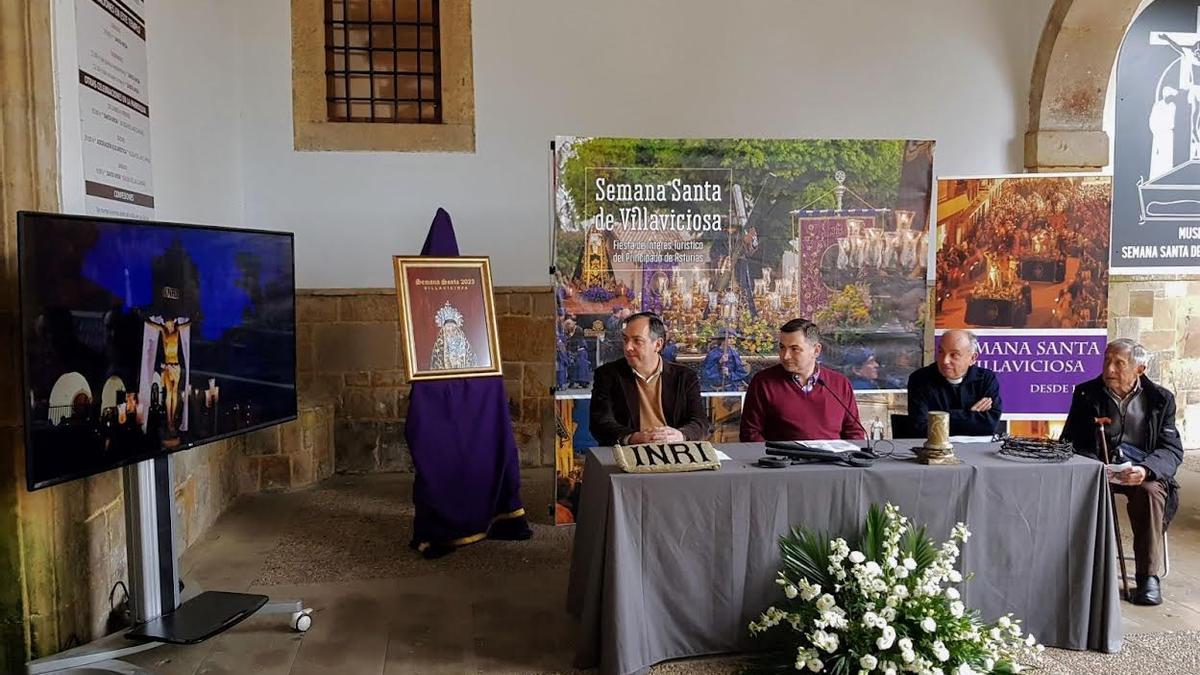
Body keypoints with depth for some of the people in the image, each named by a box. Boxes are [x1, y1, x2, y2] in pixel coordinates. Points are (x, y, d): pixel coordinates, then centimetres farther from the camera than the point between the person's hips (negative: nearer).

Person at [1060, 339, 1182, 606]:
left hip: (1141, 472, 0)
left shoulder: (1160, 399, 3)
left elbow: (1172, 449, -4)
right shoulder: (1086, 394, 4)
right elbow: (1070, 441, 2)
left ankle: (1148, 577, -23)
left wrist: (1145, 469, -26)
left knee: (1150, 491, -32)